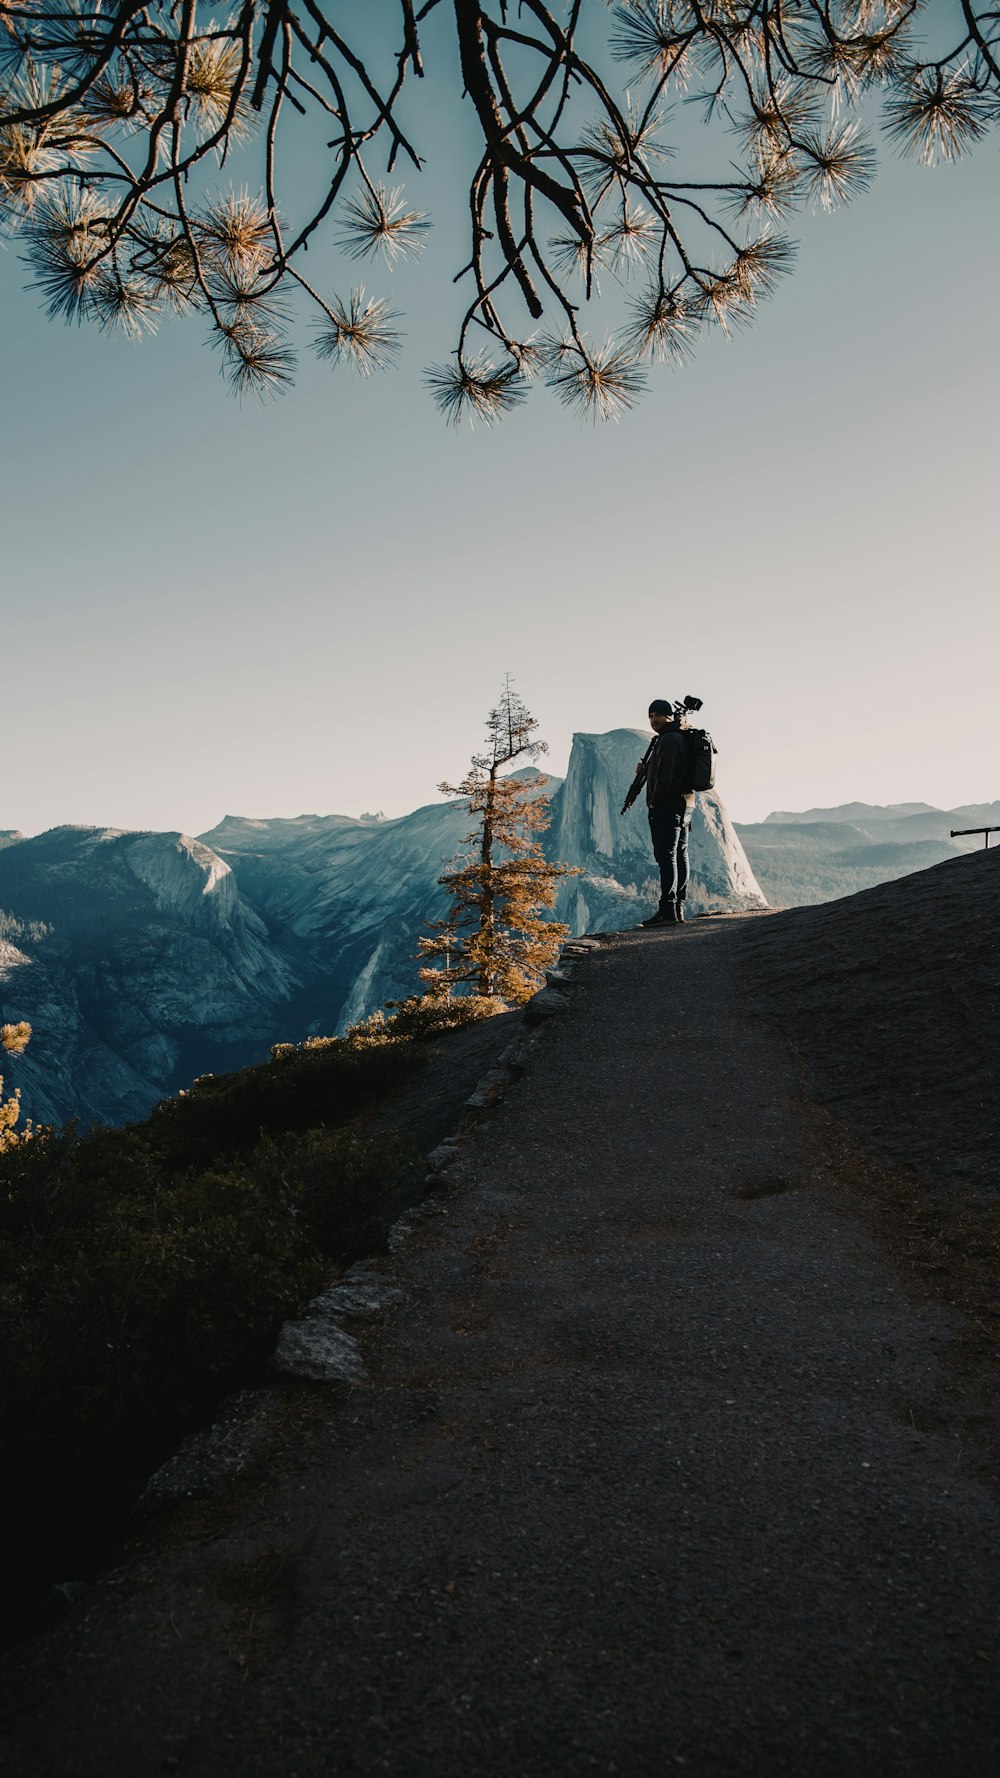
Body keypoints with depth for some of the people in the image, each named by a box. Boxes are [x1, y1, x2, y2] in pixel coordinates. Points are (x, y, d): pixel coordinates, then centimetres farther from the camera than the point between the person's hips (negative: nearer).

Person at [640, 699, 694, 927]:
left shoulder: (668, 740, -13)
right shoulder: (683, 738, 20)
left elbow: (664, 775, -21)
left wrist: (655, 802, -12)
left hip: (666, 806, -11)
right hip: (685, 804, 11)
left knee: (666, 857, -12)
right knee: (680, 856, 9)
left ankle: (667, 910, -15)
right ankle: (678, 909, 12)